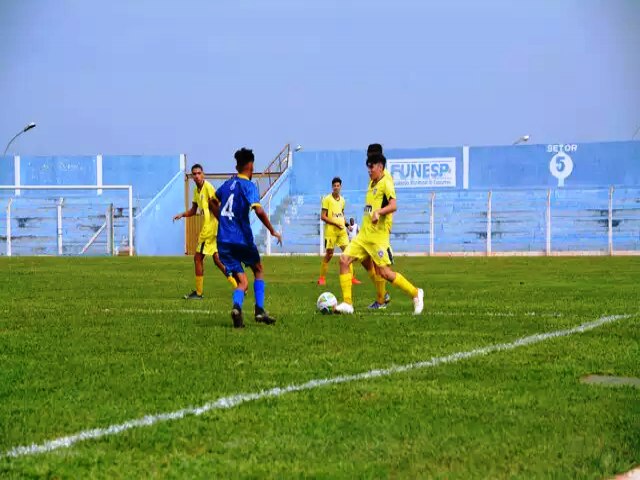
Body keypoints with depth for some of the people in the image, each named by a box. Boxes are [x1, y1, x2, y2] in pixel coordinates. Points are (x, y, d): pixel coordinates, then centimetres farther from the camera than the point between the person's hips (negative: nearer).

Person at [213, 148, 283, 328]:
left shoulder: (227, 184, 12)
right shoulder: (248, 185, -8)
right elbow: (259, 211, -21)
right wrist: (272, 231, -12)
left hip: (224, 240, 5)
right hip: (242, 238, -5)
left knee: (242, 282, 6)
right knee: (258, 270, 22)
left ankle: (237, 306, -26)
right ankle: (259, 311, 12)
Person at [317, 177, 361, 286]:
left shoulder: (342, 200, 12)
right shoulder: (327, 199, -7)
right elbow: (323, 216, -11)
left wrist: (344, 223, 6)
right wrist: (335, 224, -17)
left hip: (342, 230, 5)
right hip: (330, 231, -5)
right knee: (329, 254, -2)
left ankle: (351, 277, 1)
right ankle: (321, 278, 10)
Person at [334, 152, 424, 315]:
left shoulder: (386, 183, -11)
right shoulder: (372, 183, 15)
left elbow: (393, 205, -25)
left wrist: (378, 212, -39)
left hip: (378, 235, -8)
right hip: (364, 234, 8)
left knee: (384, 272, -8)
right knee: (344, 260, -4)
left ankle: (416, 294, 10)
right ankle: (347, 303, -4)